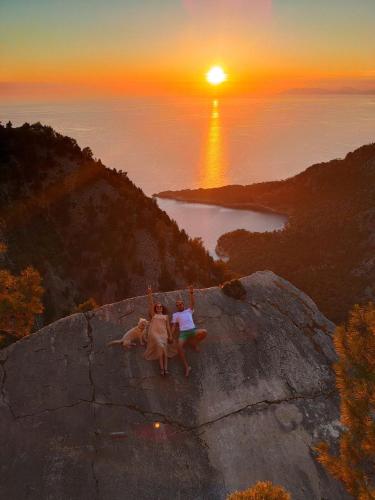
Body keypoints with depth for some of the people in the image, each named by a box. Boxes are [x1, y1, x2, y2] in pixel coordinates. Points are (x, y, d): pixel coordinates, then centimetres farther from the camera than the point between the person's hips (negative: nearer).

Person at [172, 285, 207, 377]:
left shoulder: (188, 311, 26)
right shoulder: (175, 314, 24)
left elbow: (193, 303, 11)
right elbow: (174, 326, 16)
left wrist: (191, 293, -2)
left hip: (193, 330, 1)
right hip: (183, 332, -1)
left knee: (204, 332, -28)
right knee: (179, 346, -30)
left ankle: (193, 343, -1)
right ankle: (187, 367, -25)